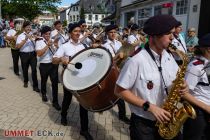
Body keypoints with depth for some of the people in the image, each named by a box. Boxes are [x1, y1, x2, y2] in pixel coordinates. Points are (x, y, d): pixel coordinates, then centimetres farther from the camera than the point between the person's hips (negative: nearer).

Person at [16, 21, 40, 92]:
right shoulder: (20, 36, -2)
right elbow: (18, 46, -13)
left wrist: (31, 39, -16)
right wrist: (25, 39, -21)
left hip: (32, 54, 0)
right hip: (24, 55, 0)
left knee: (34, 70, -4)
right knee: (25, 69, 15)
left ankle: (35, 86, 3)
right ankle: (25, 81, 41)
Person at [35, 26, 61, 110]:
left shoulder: (52, 40, 6)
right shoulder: (39, 41, -6)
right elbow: (39, 54, -18)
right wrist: (47, 45, -22)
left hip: (53, 64, 2)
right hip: (44, 65, -2)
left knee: (55, 82, -1)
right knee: (44, 81, 18)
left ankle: (55, 102, 7)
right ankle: (43, 94, 46)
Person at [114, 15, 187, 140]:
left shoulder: (169, 57, -1)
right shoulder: (136, 61, -22)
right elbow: (120, 90, -17)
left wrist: (181, 86, -11)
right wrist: (149, 106, -22)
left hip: (166, 119, 6)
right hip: (143, 123, -5)